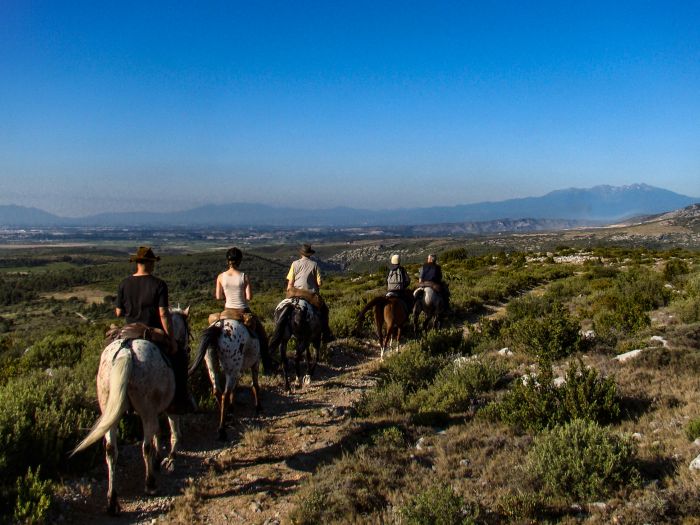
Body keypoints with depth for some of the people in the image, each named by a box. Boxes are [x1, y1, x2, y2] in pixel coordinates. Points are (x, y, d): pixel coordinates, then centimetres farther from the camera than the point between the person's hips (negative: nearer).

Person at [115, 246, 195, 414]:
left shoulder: (124, 284, 0)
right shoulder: (159, 284, -13)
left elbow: (118, 313, 3)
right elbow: (163, 314, -17)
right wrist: (172, 340, -12)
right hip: (154, 334, -5)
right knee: (179, 355, 13)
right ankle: (179, 401, 10)